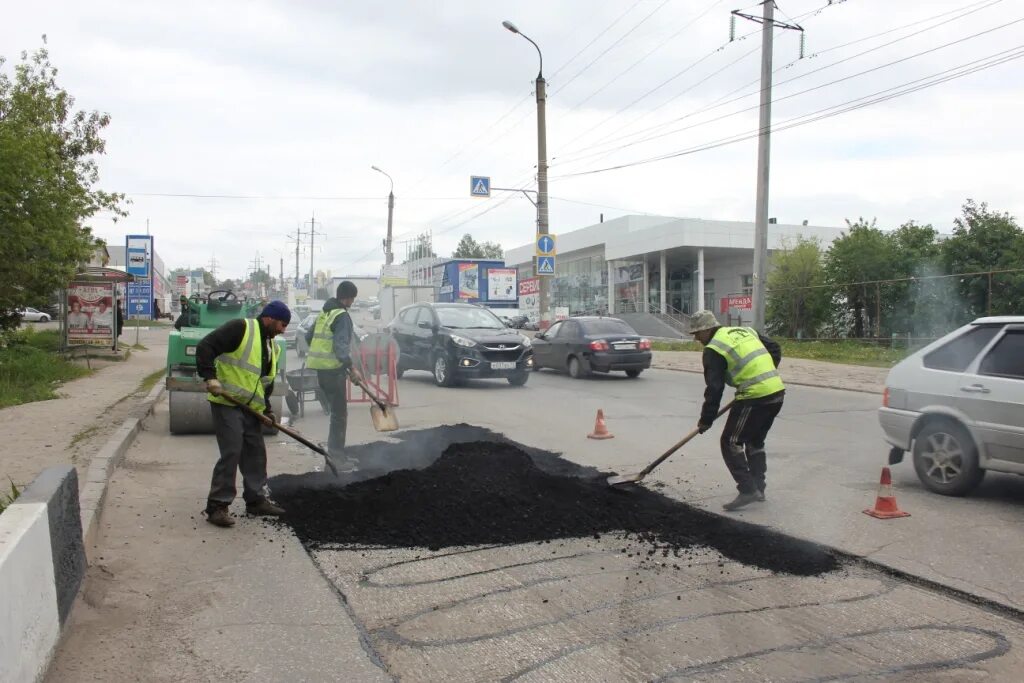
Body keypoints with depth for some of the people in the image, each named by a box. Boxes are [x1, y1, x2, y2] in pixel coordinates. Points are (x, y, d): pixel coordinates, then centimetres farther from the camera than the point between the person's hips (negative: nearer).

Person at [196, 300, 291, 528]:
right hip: (227, 403, -9)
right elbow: (205, 347, -19)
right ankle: (217, 506, -3)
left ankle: (256, 499, 26)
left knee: (256, 453, 13)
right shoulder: (240, 328, -11)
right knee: (231, 453, -11)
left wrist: (267, 409, 13)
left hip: (251, 407, 9)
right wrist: (210, 378, -26)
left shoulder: (272, 346, 16)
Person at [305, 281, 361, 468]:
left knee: (336, 410, 17)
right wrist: (351, 368, -21)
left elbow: (309, 337, 22)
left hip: (321, 368, 9)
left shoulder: (324, 313, 15)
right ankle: (336, 455, -2)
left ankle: (333, 451, 23)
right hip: (333, 369, -9)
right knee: (339, 413, -3)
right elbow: (341, 346, -22)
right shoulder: (342, 316, -12)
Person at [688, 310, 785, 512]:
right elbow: (776, 349, 19)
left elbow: (714, 389, -10)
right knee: (755, 442, 21)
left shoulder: (713, 349, -6)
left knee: (731, 442, 1)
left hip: (755, 397, -9)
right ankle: (758, 489, 25)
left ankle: (748, 490, -4)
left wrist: (706, 420, -4)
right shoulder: (746, 331, 17)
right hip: (777, 391, 9)